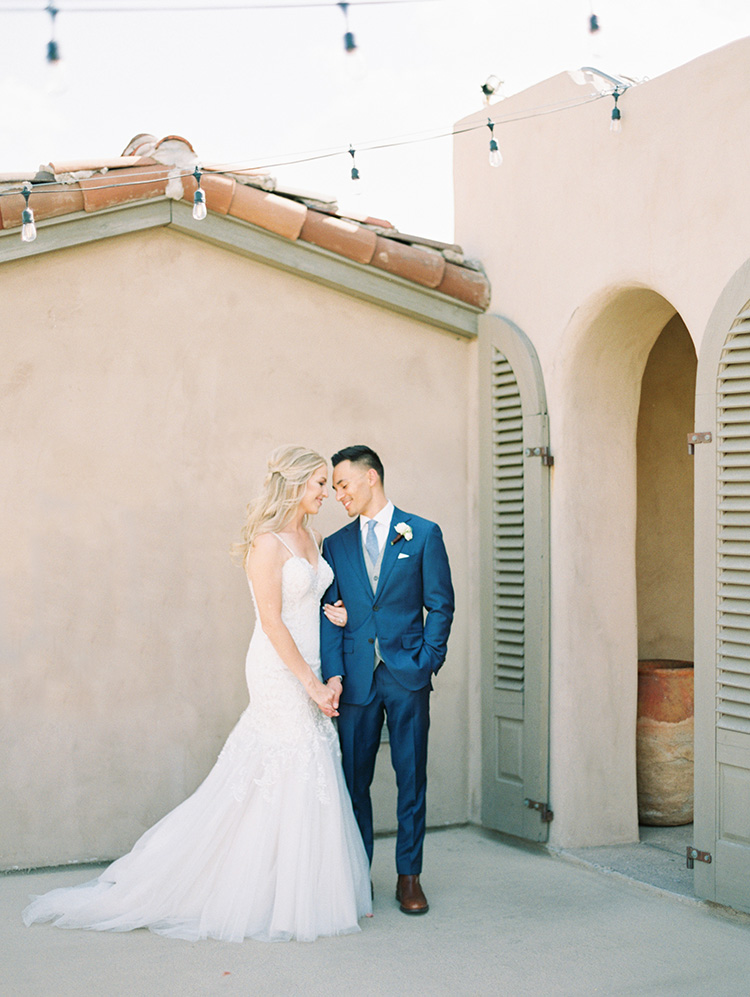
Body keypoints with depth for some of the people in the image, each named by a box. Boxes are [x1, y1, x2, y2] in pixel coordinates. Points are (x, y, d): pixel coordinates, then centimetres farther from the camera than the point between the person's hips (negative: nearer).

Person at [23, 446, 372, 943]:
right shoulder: (267, 542, -14)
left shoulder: (312, 539, 12)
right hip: (279, 673, -8)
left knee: (309, 783, 10)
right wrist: (311, 683, -19)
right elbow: (273, 621, -18)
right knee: (291, 780, -5)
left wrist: (338, 613, 4)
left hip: (309, 672, 8)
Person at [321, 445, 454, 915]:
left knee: (412, 779, 3)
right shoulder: (336, 545, 11)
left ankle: (409, 876, 15)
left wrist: (428, 662, -5)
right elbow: (330, 614, 5)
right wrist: (334, 674, -7)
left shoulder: (423, 534, 3)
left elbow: (441, 604, 3)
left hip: (407, 677, -2)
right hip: (356, 678, 2)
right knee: (354, 780, 5)